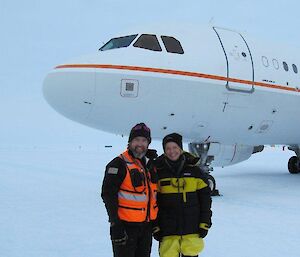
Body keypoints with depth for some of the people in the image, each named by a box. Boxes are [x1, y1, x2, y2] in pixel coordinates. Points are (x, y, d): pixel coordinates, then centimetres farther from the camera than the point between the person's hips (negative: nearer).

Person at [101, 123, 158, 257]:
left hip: (147, 225, 7)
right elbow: (108, 194, -16)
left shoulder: (150, 164, 11)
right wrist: (115, 224, -21)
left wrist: (156, 223, 19)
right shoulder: (118, 164, -11)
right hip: (126, 225, -7)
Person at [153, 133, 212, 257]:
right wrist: (155, 226, -1)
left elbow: (205, 197, 5)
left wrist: (205, 222, 1)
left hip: (192, 228, 1)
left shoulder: (194, 170, 2)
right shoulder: (158, 172, 0)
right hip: (168, 228, 0)